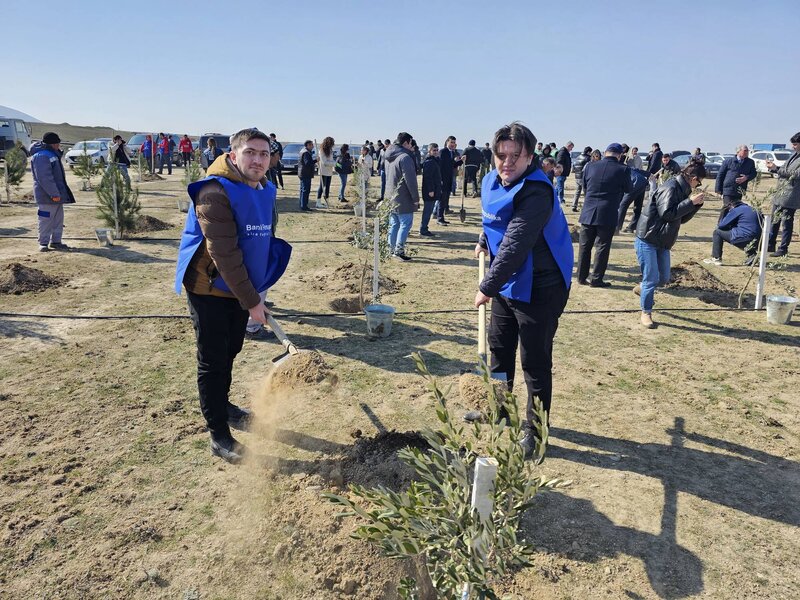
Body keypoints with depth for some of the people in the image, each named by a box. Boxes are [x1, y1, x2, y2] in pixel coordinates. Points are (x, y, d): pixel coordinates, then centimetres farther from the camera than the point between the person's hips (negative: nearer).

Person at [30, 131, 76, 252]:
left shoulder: (52, 154, 16)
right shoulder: (41, 156, -17)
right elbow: (45, 178, -24)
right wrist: (54, 193, -25)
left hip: (57, 194, 10)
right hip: (46, 196, -10)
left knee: (58, 219, 14)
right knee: (46, 220, -3)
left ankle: (56, 241, 22)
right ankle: (43, 243, 6)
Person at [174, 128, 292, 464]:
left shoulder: (265, 190, 4)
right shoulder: (215, 193, -23)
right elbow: (225, 254, -25)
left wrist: (254, 292, 12)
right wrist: (251, 301, -21)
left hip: (240, 289, 8)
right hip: (209, 288, -8)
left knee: (230, 351, 21)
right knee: (213, 360, 2)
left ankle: (221, 405, 43)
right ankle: (218, 435, 13)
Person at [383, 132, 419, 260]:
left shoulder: (389, 157, 12)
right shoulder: (405, 157, -17)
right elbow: (410, 180, -18)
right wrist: (416, 198, -13)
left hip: (392, 197, 9)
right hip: (404, 199, -9)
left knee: (394, 224, 15)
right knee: (405, 224, -3)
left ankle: (392, 248, 20)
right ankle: (399, 250, -5)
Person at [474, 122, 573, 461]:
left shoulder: (536, 193, -27)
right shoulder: (493, 181, 1)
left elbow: (514, 247, -30)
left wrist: (487, 287, -25)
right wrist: (484, 241, 15)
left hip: (539, 289, -9)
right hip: (507, 283, 9)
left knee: (535, 361, 1)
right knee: (499, 348, 21)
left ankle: (535, 430, 18)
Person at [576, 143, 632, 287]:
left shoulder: (590, 166, 2)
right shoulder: (622, 170, -7)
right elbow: (628, 190, 8)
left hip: (588, 212, 3)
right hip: (608, 214, -3)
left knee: (584, 246, 11)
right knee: (602, 247, 5)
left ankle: (582, 277, 16)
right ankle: (596, 279, 7)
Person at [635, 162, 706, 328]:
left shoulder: (681, 190, 12)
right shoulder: (670, 188, -17)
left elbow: (682, 218, 15)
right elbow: (667, 213, -27)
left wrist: (697, 203, 4)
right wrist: (690, 201, -21)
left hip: (663, 242, 9)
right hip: (647, 240, -9)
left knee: (664, 278, 14)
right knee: (651, 279, -4)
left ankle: (641, 288, 41)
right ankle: (646, 313, 9)